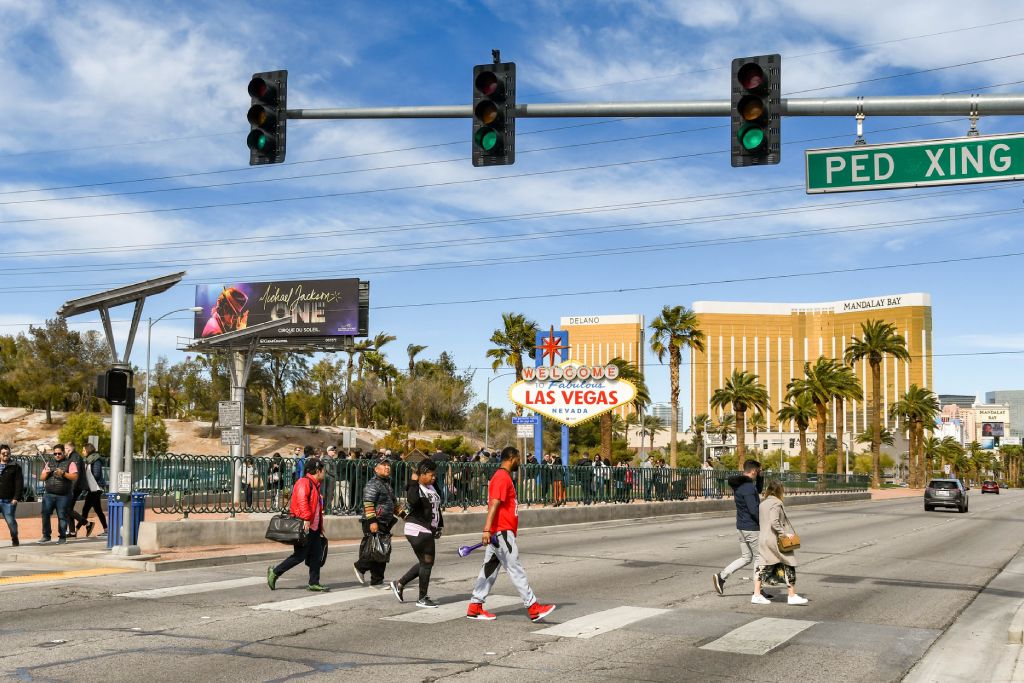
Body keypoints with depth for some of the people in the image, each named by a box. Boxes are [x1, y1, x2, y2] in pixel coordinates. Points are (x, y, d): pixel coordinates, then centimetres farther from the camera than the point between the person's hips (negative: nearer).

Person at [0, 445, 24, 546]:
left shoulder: (15, 467, 3)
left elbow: (19, 484, -3)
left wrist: (16, 498, -12)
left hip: (9, 501, -3)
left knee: (11, 521, -1)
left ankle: (14, 539, 15)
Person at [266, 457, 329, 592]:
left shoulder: (315, 485, 20)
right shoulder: (304, 483, -12)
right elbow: (302, 500, -27)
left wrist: (320, 528, 23)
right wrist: (306, 519, -35)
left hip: (313, 528, 10)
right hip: (304, 526, -10)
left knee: (316, 555, 6)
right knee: (299, 556, -5)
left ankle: (314, 583, 11)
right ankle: (274, 572, 8)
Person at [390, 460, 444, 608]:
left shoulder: (432, 488, 12)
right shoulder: (415, 489, -15)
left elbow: (437, 508, 23)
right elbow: (413, 501, -39)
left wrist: (440, 526, 21)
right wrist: (414, 483, -30)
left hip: (427, 531, 9)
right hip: (417, 530, -9)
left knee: (425, 562, 14)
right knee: (427, 562, -3)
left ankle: (399, 584, 26)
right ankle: (422, 598, 8)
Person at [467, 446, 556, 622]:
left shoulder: (503, 477, 18)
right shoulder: (502, 477, -14)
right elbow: (494, 504, -23)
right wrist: (487, 530, -30)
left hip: (502, 532, 10)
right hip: (501, 532, -10)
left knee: (490, 568, 11)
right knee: (515, 569, -8)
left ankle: (475, 607, 14)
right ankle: (533, 608, -6)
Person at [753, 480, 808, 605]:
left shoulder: (763, 504, 11)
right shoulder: (776, 504, -14)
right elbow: (774, 522, -25)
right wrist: (784, 533, -19)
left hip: (763, 539, 8)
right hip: (775, 540, -8)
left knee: (763, 567, 10)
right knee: (789, 566, 4)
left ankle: (756, 595, 7)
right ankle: (792, 596, 8)